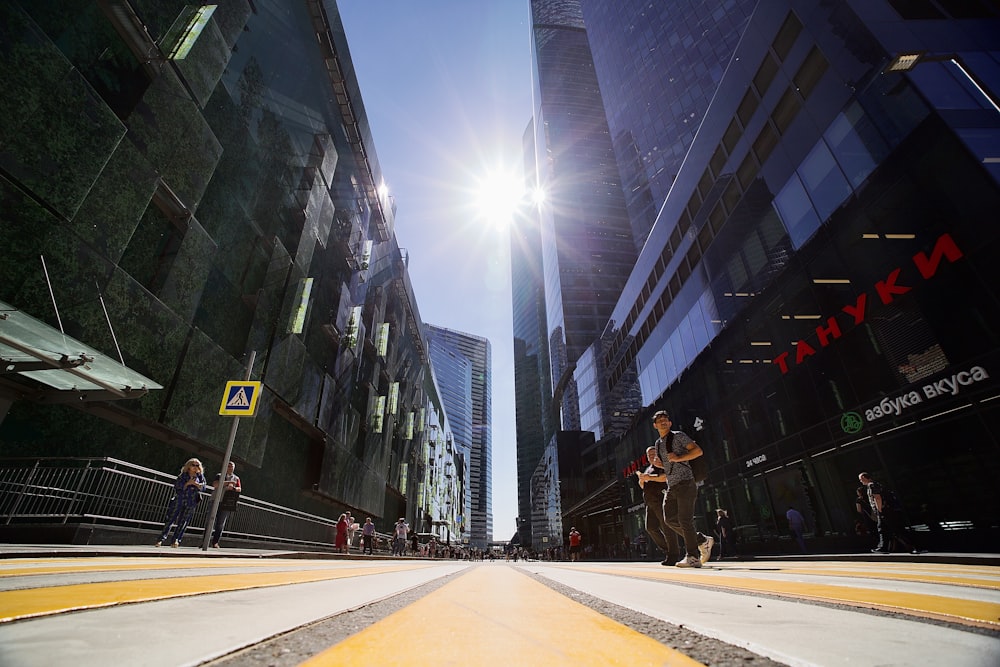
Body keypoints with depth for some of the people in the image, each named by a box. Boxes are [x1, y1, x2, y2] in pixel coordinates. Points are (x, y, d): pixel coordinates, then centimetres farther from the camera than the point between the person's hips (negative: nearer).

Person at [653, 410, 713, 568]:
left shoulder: (678, 436, -3)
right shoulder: (658, 444, 18)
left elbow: (698, 451, -13)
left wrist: (678, 458, -20)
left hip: (685, 483, -7)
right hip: (671, 486, 8)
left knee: (685, 520, -9)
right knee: (670, 519, 2)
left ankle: (693, 558, -1)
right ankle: (703, 541, 17)